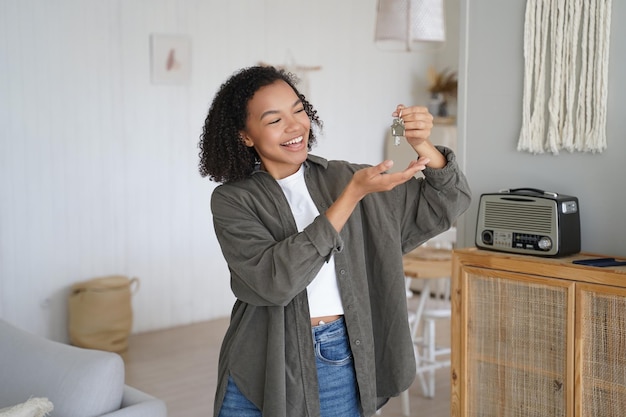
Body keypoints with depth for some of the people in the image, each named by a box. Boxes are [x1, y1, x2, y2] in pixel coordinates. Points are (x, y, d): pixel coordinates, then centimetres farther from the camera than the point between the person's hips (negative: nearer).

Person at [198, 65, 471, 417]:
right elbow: (274, 280, -22)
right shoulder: (232, 200, -7)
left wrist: (423, 145, -18)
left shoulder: (342, 176, 1)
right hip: (266, 372, -2)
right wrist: (353, 194, -24)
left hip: (342, 367, 3)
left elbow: (446, 205, 1)